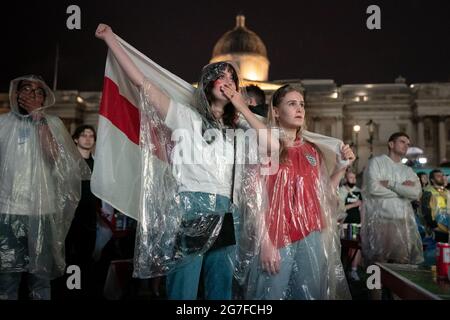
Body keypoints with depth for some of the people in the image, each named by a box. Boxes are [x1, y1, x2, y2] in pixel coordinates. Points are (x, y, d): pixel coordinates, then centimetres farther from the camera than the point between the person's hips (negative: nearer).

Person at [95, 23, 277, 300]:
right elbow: (140, 81, 2)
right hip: (189, 211, -4)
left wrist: (242, 107, 6)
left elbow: (273, 145, 3)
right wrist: (110, 38, 4)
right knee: (183, 292, -2)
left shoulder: (238, 129, 17)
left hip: (225, 216, 5)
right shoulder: (186, 117, 5)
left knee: (221, 292, 11)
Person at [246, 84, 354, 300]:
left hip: (312, 236, 4)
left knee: (311, 294, 9)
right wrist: (265, 241, -13)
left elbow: (323, 195, 15)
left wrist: (341, 167, 4)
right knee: (273, 294, 0)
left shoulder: (312, 149, 13)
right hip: (277, 237, -4)